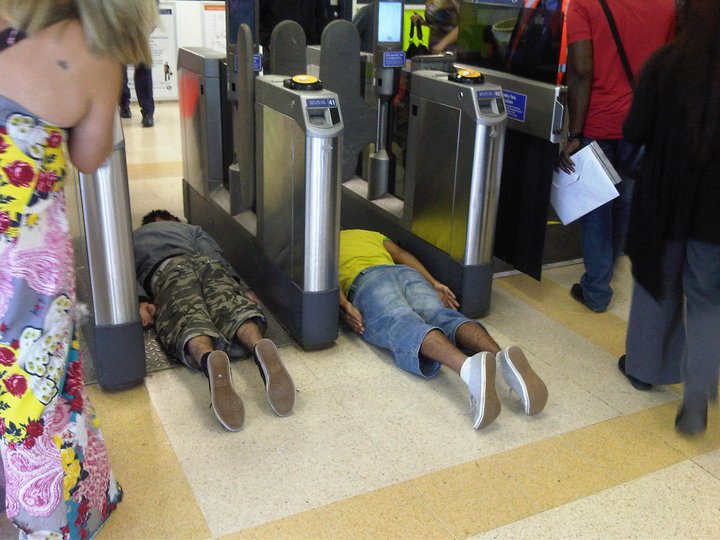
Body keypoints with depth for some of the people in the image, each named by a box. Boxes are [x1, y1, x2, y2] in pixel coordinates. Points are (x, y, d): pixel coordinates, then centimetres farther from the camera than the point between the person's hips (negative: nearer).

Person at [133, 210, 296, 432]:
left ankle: (209, 359, -63)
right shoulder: (190, 228, 42)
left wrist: (141, 301, 1)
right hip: (206, 263, 2)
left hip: (165, 269, -2)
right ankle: (260, 346, -57)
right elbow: (215, 255, 21)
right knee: (228, 305, -22)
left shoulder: (131, 238, 39)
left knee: (186, 317, -28)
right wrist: (237, 288, 8)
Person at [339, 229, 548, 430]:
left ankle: (468, 367, -63)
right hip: (407, 273, 5)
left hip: (363, 281, -5)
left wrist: (345, 306, -8)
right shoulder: (370, 234, 42)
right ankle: (502, 356, -51)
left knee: (403, 327, -31)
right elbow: (401, 254, 25)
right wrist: (434, 284, 14)